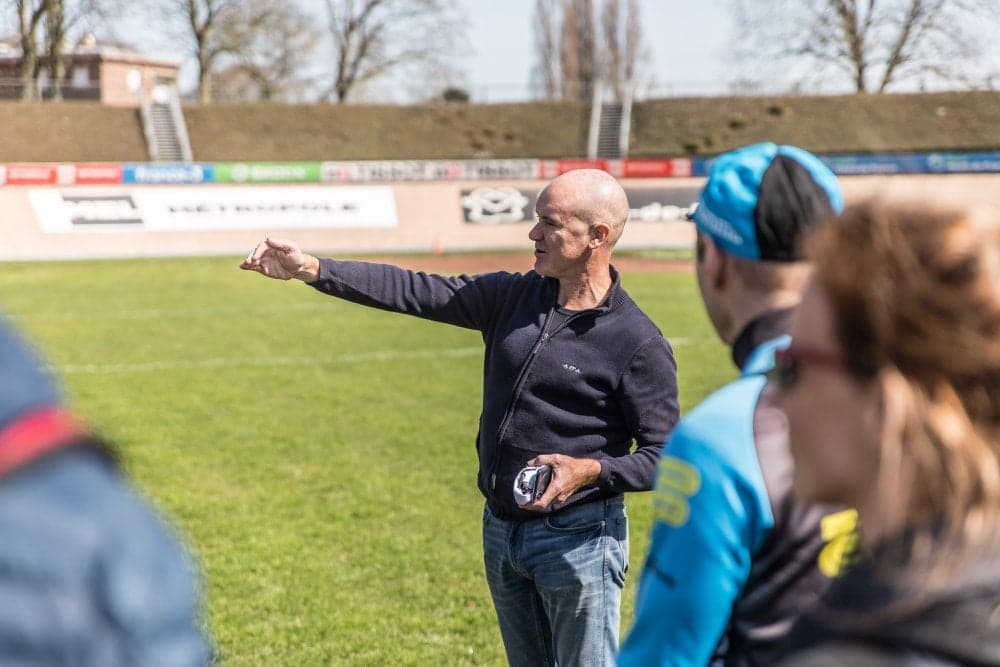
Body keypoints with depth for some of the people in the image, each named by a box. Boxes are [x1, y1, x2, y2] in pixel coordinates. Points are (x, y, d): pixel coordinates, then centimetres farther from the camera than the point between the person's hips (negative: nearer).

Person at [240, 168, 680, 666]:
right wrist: (310, 269, -3)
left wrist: (592, 470, -28)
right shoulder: (513, 298, 3)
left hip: (577, 539, -7)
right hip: (501, 531, 7)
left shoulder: (638, 343, -14)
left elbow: (664, 456, -12)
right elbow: (415, 292, 1)